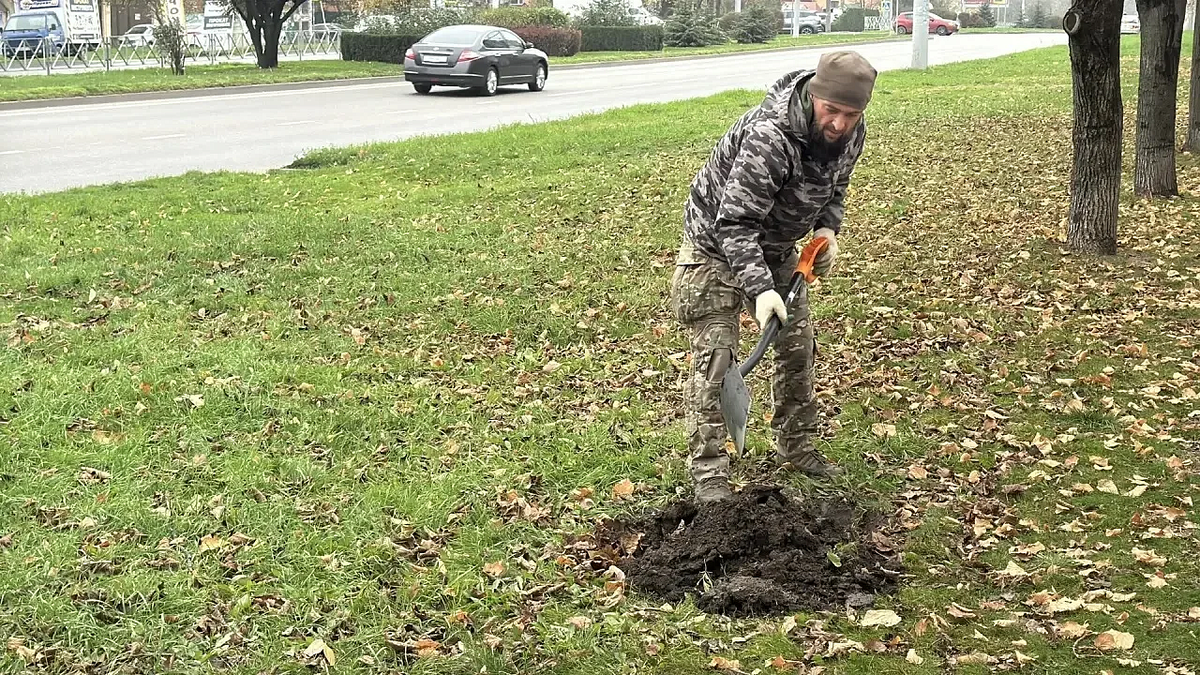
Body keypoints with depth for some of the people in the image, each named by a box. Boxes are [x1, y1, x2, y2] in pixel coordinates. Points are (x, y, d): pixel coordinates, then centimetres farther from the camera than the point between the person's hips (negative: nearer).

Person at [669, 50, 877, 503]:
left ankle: (796, 449, 28)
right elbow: (736, 222, -38)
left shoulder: (851, 133, -12)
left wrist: (827, 228, -8)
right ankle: (708, 471, -3)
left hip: (775, 247, 7)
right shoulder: (769, 135, -37)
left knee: (798, 344, 11)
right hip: (716, 242, -7)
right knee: (715, 355, -10)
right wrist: (760, 289, -45)